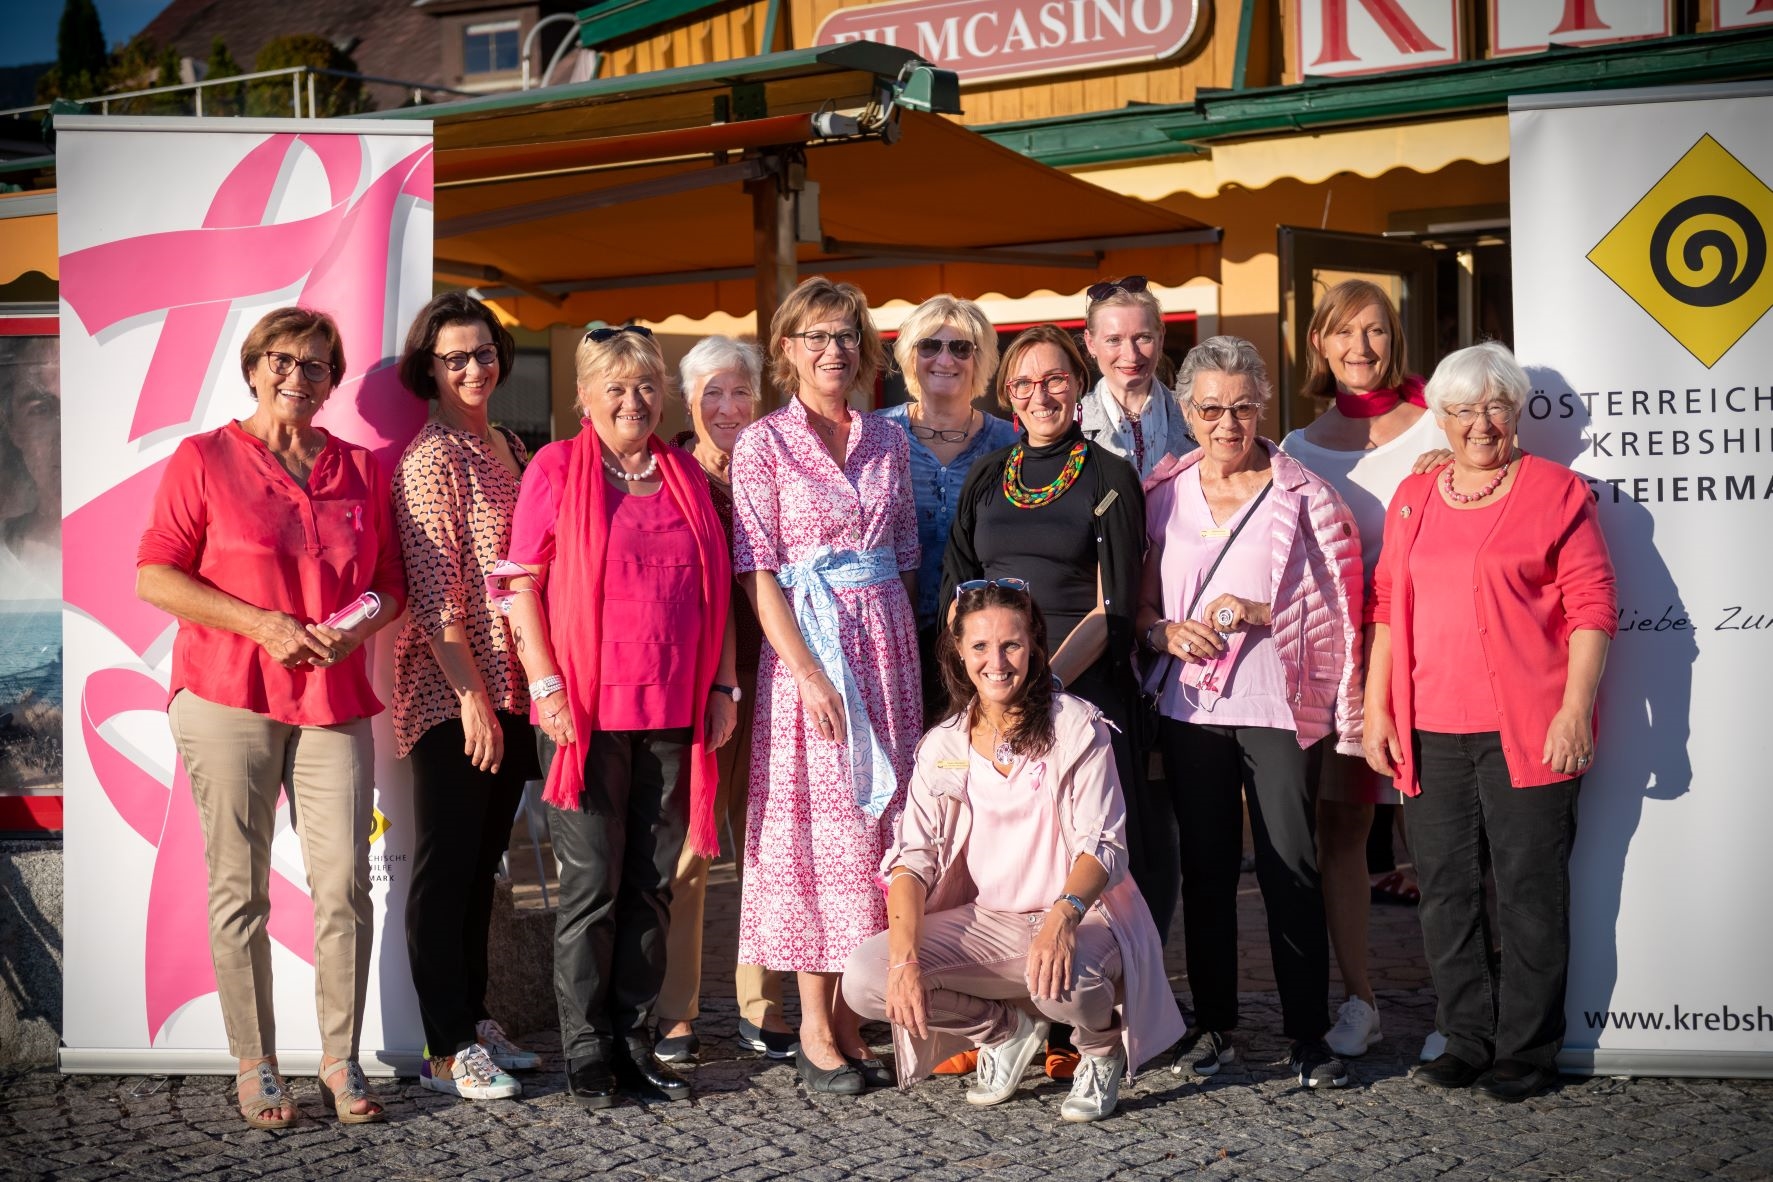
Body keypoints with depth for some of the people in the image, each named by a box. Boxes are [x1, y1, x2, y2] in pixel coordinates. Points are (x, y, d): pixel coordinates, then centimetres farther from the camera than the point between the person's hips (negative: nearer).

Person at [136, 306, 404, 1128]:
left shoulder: (361, 469, 13)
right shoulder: (204, 459, 3)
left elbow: (391, 581, 17)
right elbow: (154, 575, -3)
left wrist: (362, 625, -6)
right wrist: (260, 623, -13)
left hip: (335, 702, 3)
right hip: (229, 699, -2)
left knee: (345, 883, -3)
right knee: (240, 888, 1)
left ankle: (341, 1060, 10)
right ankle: (255, 1066, 12)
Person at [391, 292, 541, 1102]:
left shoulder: (511, 450, 13)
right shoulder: (431, 458, -10)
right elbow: (435, 591, -15)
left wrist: (534, 684, 13)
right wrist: (471, 697, -18)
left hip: (510, 689, 8)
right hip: (453, 694, -8)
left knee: (483, 862, 15)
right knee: (445, 869, 0)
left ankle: (474, 1020, 26)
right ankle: (445, 1050, 7)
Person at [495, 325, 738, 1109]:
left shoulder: (686, 475, 13)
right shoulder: (556, 468, 0)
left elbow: (716, 589, 16)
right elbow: (521, 583, -3)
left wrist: (723, 685, 9)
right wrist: (546, 685, -11)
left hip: (673, 713, 4)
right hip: (589, 711, -4)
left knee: (651, 884, 9)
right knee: (591, 883, 1)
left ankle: (635, 1043, 18)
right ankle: (585, 1052, 11)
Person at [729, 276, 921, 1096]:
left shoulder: (888, 441, 12)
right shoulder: (763, 444, -1)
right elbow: (759, 573, -6)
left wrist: (909, 650, 7)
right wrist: (808, 670, -15)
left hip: (889, 646, 4)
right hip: (805, 647, -4)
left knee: (876, 821, 5)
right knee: (816, 824, -3)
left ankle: (854, 1012, 13)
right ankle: (815, 1028, 5)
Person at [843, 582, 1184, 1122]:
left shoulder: (1077, 727, -7)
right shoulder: (942, 747, 3)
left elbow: (1103, 845, -13)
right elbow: (912, 859, -4)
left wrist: (1063, 916, -35)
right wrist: (905, 960, -21)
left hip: (1081, 918, -4)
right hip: (985, 923, 4)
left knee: (1061, 982, -39)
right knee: (864, 979, -19)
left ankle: (1103, 1048, 1)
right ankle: (1009, 1028, 7)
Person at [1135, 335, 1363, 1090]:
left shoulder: (1301, 494, 0)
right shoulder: (1163, 494, 10)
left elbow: (1338, 603, -1)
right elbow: (1139, 604, 14)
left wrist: (1262, 613, -13)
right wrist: (1168, 632, -6)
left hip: (1278, 705, -3)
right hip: (1190, 705, 3)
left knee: (1292, 869, -3)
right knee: (1205, 869, 9)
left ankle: (1308, 1036, 4)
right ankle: (1214, 1025, 19)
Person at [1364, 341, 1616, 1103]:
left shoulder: (1556, 491, 1)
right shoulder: (1413, 498, 14)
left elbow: (1591, 605, -3)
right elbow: (1387, 606, 15)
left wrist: (1574, 708, -12)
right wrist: (1376, 709, 8)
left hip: (1527, 733, -4)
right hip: (1430, 733, 5)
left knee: (1530, 890, 2)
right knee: (1446, 890, 9)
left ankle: (1525, 1052, 13)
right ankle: (1467, 1040, 22)